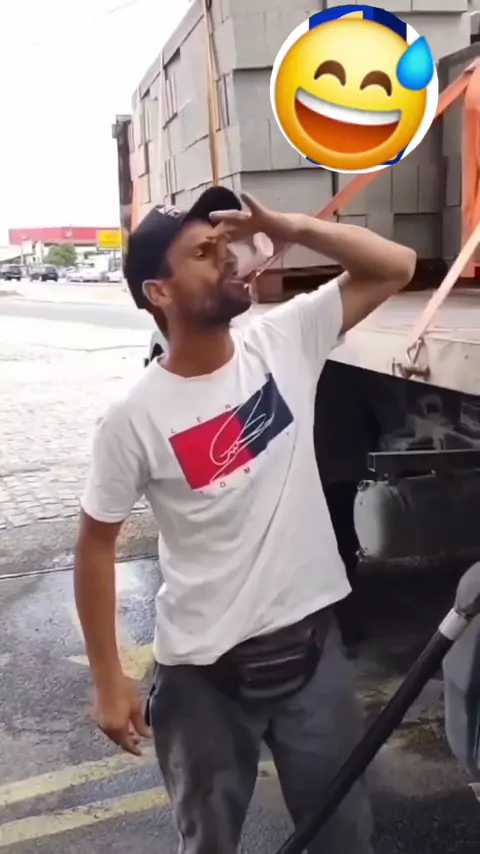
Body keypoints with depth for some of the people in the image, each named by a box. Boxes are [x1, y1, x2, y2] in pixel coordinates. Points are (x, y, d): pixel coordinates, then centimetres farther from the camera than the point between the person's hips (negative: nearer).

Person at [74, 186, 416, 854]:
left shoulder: (285, 341, -7)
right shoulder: (135, 419, -16)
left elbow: (395, 267, -4)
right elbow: (96, 544, -6)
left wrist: (290, 227, -18)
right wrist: (108, 680, -4)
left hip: (311, 641, 3)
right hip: (204, 670, -2)